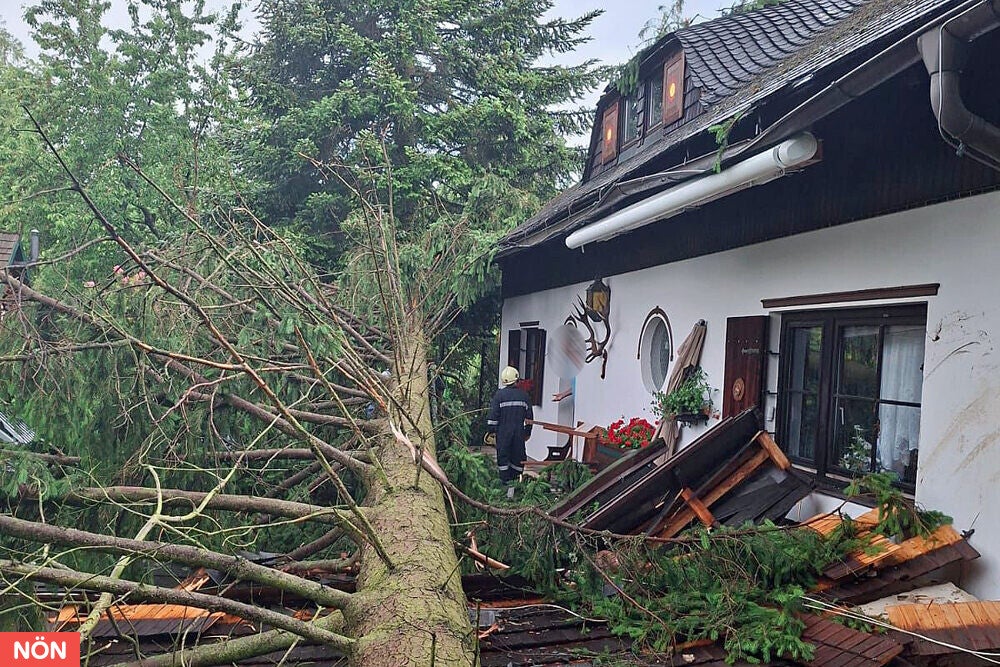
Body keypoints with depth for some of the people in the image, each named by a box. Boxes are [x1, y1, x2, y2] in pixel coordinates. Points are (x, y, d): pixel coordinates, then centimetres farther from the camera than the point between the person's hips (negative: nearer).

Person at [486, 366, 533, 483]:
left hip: (503, 432, -3)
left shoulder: (499, 394, -5)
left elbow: (493, 415, -6)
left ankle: (505, 481, 3)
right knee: (518, 456, 10)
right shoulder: (524, 395, 5)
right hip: (519, 432, 3)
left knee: (503, 456, 4)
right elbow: (529, 417, 10)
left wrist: (490, 431, 2)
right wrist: (527, 432, 20)